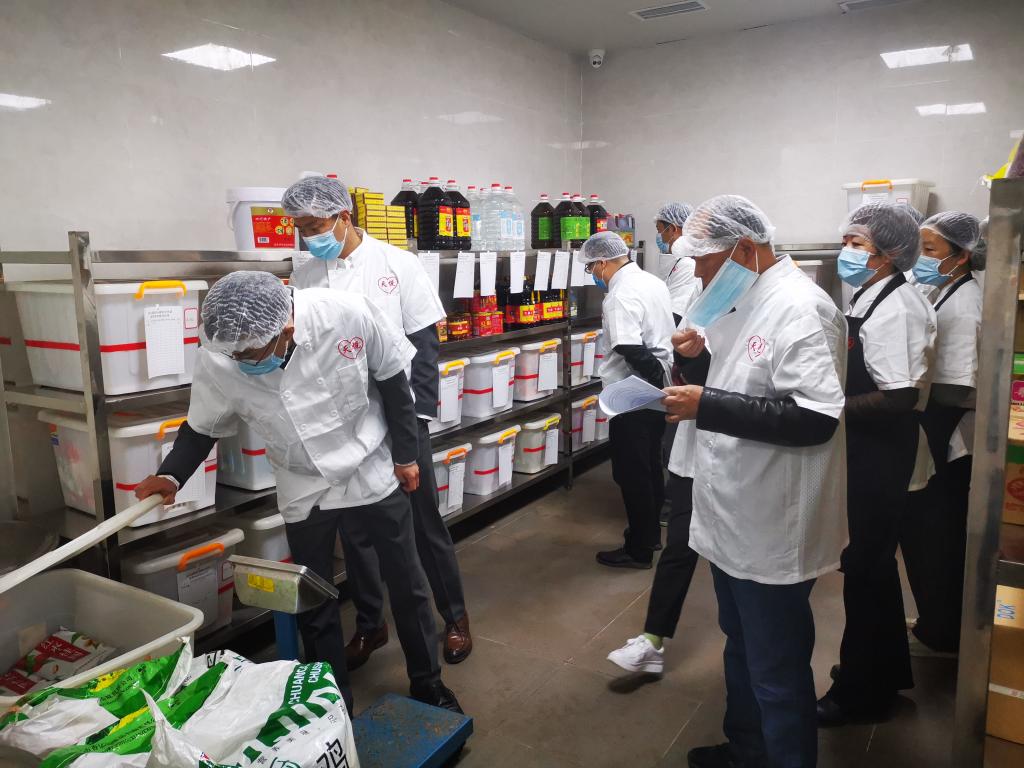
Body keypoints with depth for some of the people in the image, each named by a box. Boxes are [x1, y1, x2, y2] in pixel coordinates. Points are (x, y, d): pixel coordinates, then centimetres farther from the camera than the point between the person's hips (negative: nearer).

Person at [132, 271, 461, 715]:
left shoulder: (345, 313, -28)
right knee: (314, 605, 11)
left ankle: (428, 684, 36)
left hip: (374, 473, -1)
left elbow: (391, 379, -11)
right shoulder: (217, 361, -22)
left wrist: (405, 454, -4)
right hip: (305, 492, 1)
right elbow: (203, 428, -2)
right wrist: (171, 475, -19)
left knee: (408, 586, 13)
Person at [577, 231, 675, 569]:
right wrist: (663, 375, 12)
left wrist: (657, 374, -18)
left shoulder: (622, 294, -20)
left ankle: (639, 549, 13)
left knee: (631, 472, 2)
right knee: (650, 465, 20)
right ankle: (650, 532, 34)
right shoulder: (653, 282, 10)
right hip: (655, 390, 9)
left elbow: (629, 348, -30)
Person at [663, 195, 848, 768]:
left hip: (772, 531, -10)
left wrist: (708, 407, -28)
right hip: (733, 518, 10)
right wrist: (695, 357, -3)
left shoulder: (799, 307, -21)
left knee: (777, 672, 7)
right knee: (742, 650, 26)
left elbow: (816, 417, -29)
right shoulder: (739, 301, 9)